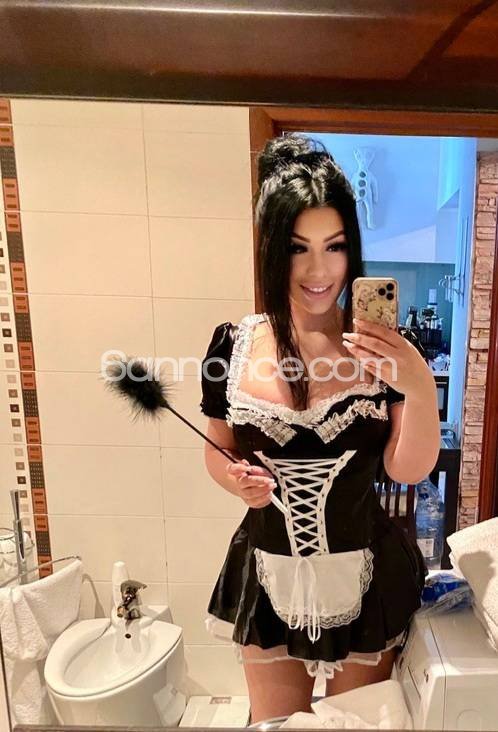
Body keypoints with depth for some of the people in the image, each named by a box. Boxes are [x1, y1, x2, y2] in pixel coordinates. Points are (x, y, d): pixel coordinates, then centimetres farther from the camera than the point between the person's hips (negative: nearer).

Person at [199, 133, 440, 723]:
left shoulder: (382, 349, -14)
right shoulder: (233, 343, -12)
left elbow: (409, 470, -13)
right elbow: (218, 451, 1)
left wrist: (421, 388, -29)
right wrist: (236, 478, -20)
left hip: (364, 577, 0)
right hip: (267, 578, 1)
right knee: (274, 721, 27)